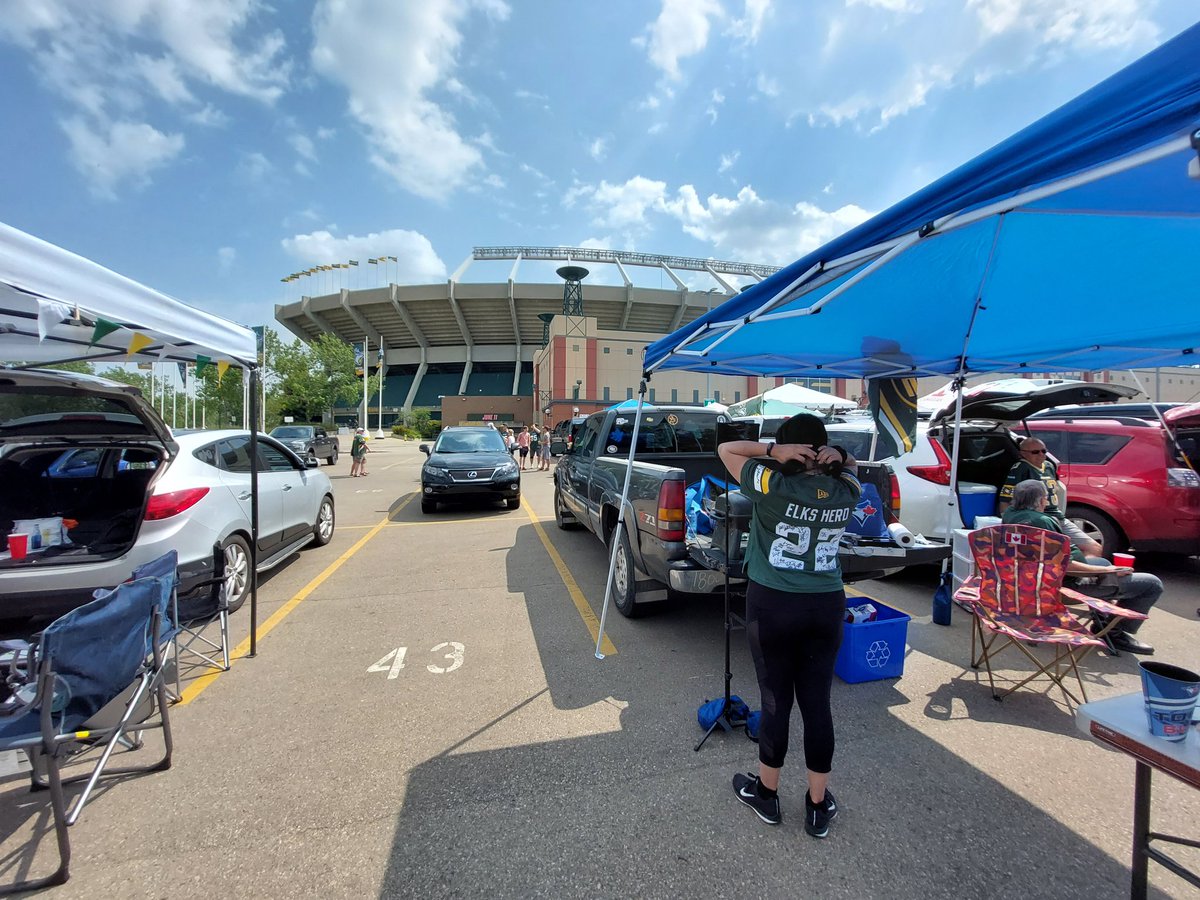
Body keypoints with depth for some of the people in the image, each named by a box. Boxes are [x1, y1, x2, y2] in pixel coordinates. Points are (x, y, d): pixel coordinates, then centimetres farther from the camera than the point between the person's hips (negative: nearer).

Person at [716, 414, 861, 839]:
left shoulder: (775, 486, -15)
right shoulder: (846, 492, -2)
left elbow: (726, 449, -5)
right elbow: (850, 466, 21)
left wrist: (773, 451, -15)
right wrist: (838, 458, -1)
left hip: (773, 605, -4)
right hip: (827, 607, 4)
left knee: (775, 700, 10)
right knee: (817, 702, 14)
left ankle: (766, 793, 32)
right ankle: (819, 806, 30)